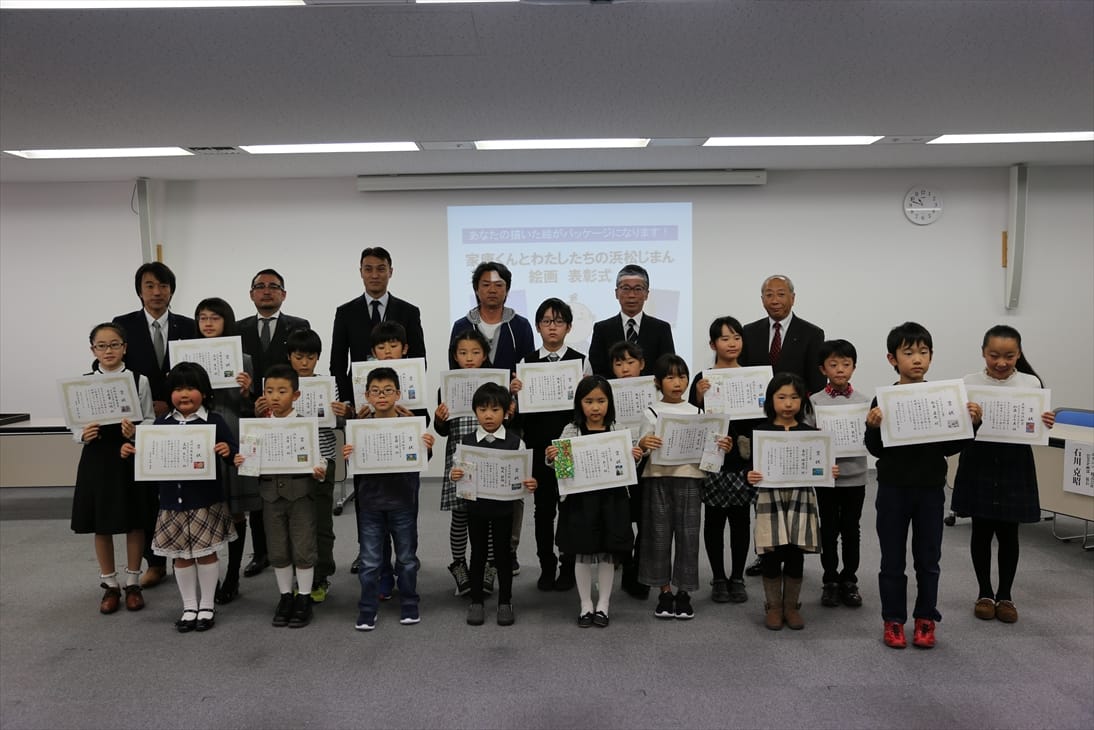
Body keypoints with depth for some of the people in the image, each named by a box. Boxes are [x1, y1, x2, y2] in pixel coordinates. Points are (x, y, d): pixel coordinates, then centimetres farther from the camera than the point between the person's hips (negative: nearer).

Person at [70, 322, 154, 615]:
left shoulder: (139, 380, -3)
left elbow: (151, 421, -2)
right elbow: (75, 425, 4)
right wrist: (83, 435, -17)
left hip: (131, 457, -1)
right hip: (97, 458, 1)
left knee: (134, 521, 7)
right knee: (101, 525, 9)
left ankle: (132, 582, 22)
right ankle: (109, 585, 24)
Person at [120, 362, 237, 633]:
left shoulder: (214, 421, -7)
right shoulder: (162, 422, 5)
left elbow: (233, 453, -10)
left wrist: (227, 451, -32)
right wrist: (131, 450, -6)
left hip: (206, 501, -4)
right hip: (172, 502, 4)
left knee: (206, 552, 6)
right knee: (181, 555, 12)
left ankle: (207, 606, 22)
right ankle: (189, 606, 26)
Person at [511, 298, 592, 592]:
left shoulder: (580, 361, 0)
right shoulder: (527, 362, 4)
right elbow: (519, 407, 6)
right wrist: (514, 392, -14)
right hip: (539, 443, 1)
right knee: (543, 506, 9)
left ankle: (568, 567, 20)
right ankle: (547, 567, 22)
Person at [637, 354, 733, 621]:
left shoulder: (697, 413, 8)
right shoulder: (652, 414, 3)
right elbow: (642, 450, 1)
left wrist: (722, 447, -10)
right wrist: (643, 444, -21)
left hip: (689, 479, 1)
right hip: (658, 479, -1)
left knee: (688, 535, 3)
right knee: (660, 535, 4)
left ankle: (684, 593, 15)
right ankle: (665, 592, 17)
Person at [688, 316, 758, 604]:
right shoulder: (703, 379, -2)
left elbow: (762, 418, 8)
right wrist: (699, 396, -20)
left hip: (744, 459, 2)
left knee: (740, 516, 9)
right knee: (715, 518, 7)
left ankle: (737, 578, 20)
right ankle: (718, 578, 18)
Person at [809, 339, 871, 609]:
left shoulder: (863, 400, 2)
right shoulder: (815, 401, -2)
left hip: (855, 475, 1)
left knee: (851, 530, 11)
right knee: (829, 530, 8)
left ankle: (849, 580, 24)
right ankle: (830, 581, 21)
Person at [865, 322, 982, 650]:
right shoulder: (883, 400, -8)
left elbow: (950, 447, 1)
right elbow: (876, 450, -9)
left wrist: (972, 424, -13)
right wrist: (873, 427, -28)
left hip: (931, 490, 2)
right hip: (893, 490, -2)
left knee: (928, 559, 12)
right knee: (892, 560, 8)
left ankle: (925, 620, 27)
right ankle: (894, 620, 21)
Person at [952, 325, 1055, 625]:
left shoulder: (1031, 383, -1)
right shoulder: (969, 383, -3)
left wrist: (1047, 423, -18)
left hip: (1015, 465, 0)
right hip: (979, 463, 0)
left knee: (1008, 533, 7)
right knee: (981, 530, 8)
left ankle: (1005, 595, 25)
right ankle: (985, 593, 24)